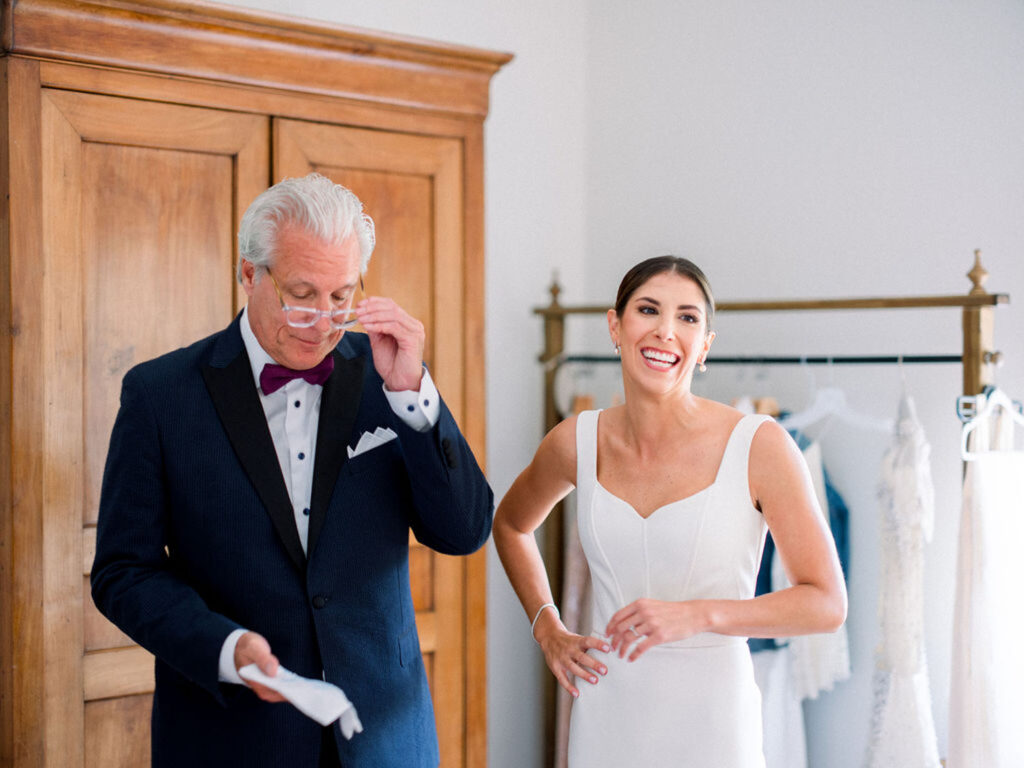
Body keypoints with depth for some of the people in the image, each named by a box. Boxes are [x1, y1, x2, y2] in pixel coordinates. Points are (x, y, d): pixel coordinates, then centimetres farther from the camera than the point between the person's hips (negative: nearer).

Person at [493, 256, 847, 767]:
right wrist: (547, 630, 10)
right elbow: (510, 524, 21)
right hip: (606, 722, 3)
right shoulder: (576, 443, 0)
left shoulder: (759, 446, -10)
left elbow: (827, 604, -9)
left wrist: (698, 615, -20)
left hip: (710, 726, -3)